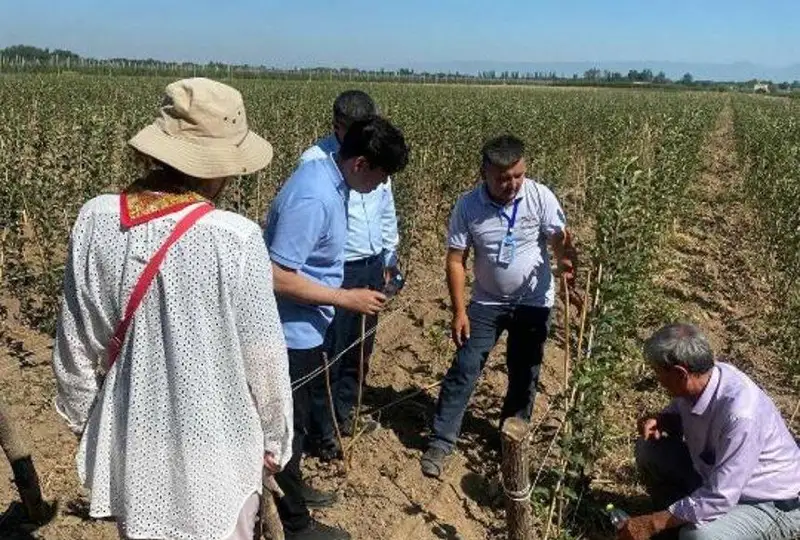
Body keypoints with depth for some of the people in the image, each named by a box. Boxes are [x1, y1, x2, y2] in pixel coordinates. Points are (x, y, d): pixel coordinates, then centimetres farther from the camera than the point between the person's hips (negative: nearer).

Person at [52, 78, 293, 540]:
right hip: (213, 447, -4)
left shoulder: (96, 221, -12)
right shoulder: (235, 239, -25)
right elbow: (263, 357, -16)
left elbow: (76, 343, -1)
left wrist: (81, 418, 16)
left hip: (129, 441, 4)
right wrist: (276, 439, 2)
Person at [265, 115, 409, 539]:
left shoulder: (326, 175, 2)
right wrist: (346, 299, -23)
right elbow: (278, 278, -29)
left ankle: (291, 489, 45)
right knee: (290, 424, 8)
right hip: (293, 333, -10)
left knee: (298, 417, 25)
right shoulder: (313, 199, -29)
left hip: (305, 329, 10)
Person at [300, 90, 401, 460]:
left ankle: (344, 414, 37)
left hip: (372, 267, 7)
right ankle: (321, 431, 21)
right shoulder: (315, 161, -16)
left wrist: (390, 257, 17)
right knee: (330, 353, 3)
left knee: (361, 348, 18)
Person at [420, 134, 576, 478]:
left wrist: (565, 258, -39)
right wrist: (459, 311, -14)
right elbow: (456, 260, -10)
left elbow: (559, 237, -14)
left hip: (534, 302, 1)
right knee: (465, 368, -4)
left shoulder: (540, 196, -15)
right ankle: (441, 441, 6)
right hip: (487, 302, -1)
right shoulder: (468, 206, -15)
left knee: (524, 373, 14)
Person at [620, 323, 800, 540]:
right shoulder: (699, 379, -13)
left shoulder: (740, 414, -36)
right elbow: (678, 413, 11)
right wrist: (660, 421, -14)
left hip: (774, 505, -7)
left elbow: (719, 500, -33)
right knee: (649, 449, -2)